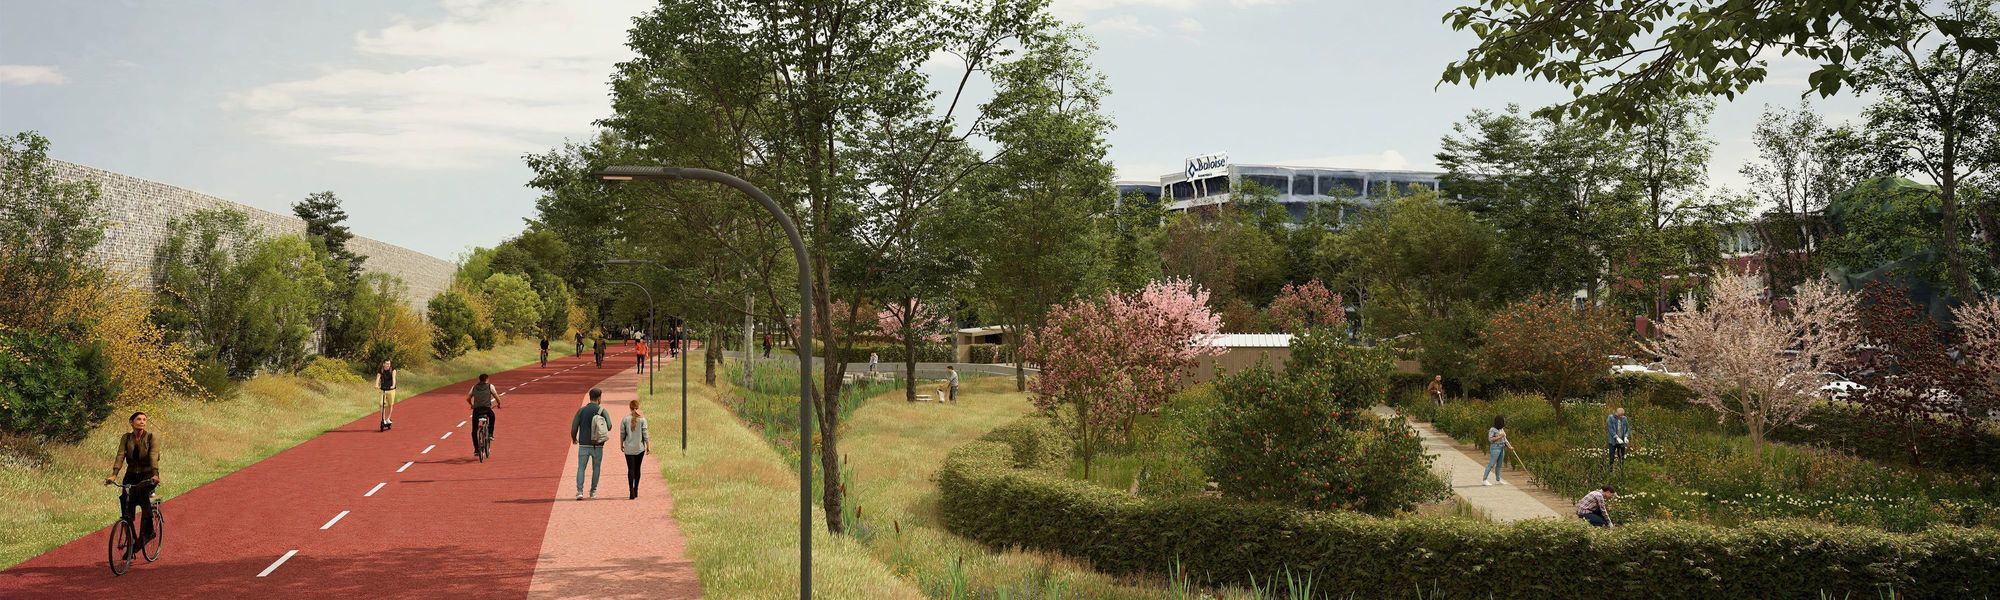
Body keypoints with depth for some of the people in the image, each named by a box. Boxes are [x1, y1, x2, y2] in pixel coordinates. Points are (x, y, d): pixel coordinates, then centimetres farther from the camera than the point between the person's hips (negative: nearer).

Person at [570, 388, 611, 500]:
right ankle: (593, 491, 18)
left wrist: (573, 438, 16)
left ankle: (579, 491, -11)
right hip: (597, 445, -1)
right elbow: (609, 427, -11)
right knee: (596, 468, 15)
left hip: (584, 445, 1)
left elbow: (574, 427, -2)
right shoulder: (602, 411, -5)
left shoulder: (581, 410, 0)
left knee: (581, 468, 5)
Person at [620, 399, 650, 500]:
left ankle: (632, 492, -15)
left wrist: (621, 445, 14)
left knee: (631, 469, -2)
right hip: (640, 448, 1)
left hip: (629, 448, 0)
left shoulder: (625, 419, -4)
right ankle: (635, 491, 23)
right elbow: (645, 434, -6)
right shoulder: (642, 419, -6)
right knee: (637, 469, 15)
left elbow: (622, 434, 1)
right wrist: (648, 446, 3)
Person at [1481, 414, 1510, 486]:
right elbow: (1490, 439, -15)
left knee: (1499, 465, 10)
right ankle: (1483, 480, -9)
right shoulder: (1492, 430, -11)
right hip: (1495, 448, -8)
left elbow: (1504, 439, 15)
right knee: (1491, 464, -10)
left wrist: (1509, 445, 2)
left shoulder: (1502, 429, 13)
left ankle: (1498, 480, 18)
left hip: (1501, 448, 8)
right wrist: (1499, 437, -18)